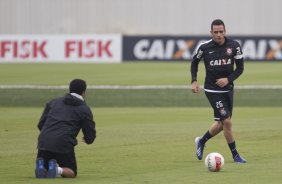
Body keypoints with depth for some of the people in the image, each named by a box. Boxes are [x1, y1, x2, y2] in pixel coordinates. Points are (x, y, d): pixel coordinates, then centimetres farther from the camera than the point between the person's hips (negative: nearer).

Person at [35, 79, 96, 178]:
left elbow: (40, 124, 15)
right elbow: (90, 138, 10)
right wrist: (87, 139, 35)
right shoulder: (85, 109, 9)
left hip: (44, 143, 3)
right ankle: (58, 169, -18)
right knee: (72, 173, 17)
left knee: (42, 172, 22)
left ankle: (40, 165, -15)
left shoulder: (53, 102, 19)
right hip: (64, 144, -3)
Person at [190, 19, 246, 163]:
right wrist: (194, 81, -3)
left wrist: (228, 79, -15)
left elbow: (240, 67, 1)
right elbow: (194, 62, 8)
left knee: (222, 123, 13)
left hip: (228, 89, 4)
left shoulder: (234, 46, -6)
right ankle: (235, 155, 1)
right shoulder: (204, 47, -10)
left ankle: (202, 141, 39)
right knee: (227, 121, -12)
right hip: (212, 90, -4)